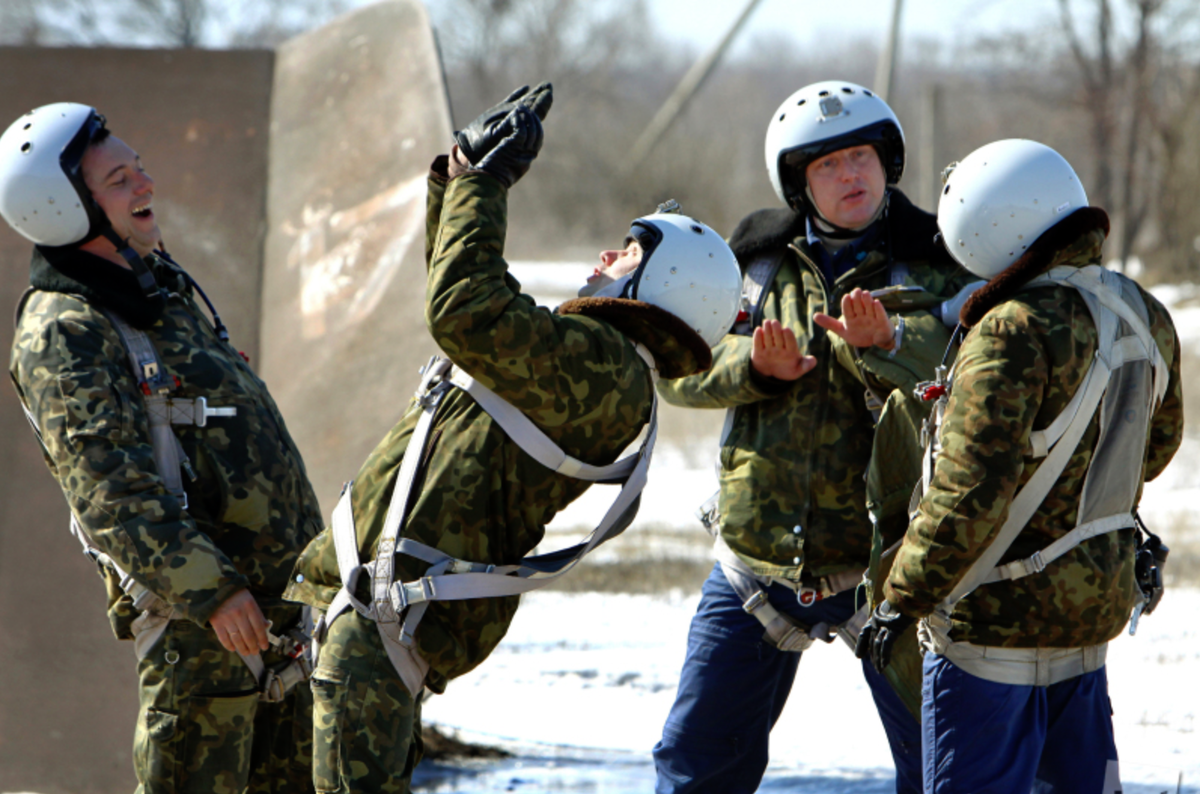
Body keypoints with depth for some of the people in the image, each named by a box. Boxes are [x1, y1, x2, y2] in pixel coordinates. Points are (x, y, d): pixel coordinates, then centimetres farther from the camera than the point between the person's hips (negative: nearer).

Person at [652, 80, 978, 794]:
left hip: (884, 555, -3)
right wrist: (754, 365, -19)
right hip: (758, 559, 3)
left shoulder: (932, 266, -1)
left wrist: (885, 342, -37)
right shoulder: (759, 261, 7)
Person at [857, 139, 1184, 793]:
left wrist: (901, 600, -17)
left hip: (998, 616, -8)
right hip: (1098, 596, 8)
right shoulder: (1146, 319, 2)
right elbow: (1156, 442, 20)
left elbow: (969, 491, -25)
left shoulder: (1014, 332, -23)